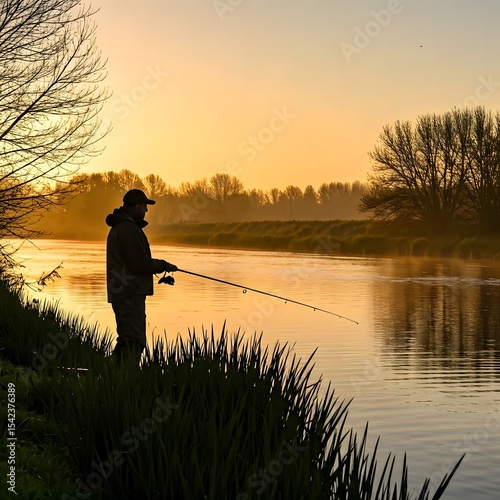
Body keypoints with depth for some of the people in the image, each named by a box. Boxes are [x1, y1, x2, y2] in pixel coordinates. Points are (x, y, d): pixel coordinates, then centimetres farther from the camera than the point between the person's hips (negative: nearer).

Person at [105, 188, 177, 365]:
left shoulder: (120, 227, 18)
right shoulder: (128, 229, -16)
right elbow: (139, 264, -21)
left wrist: (159, 266, 19)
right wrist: (164, 266, -7)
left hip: (123, 293, 11)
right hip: (130, 294, -11)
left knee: (127, 340, 17)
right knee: (134, 341, -12)